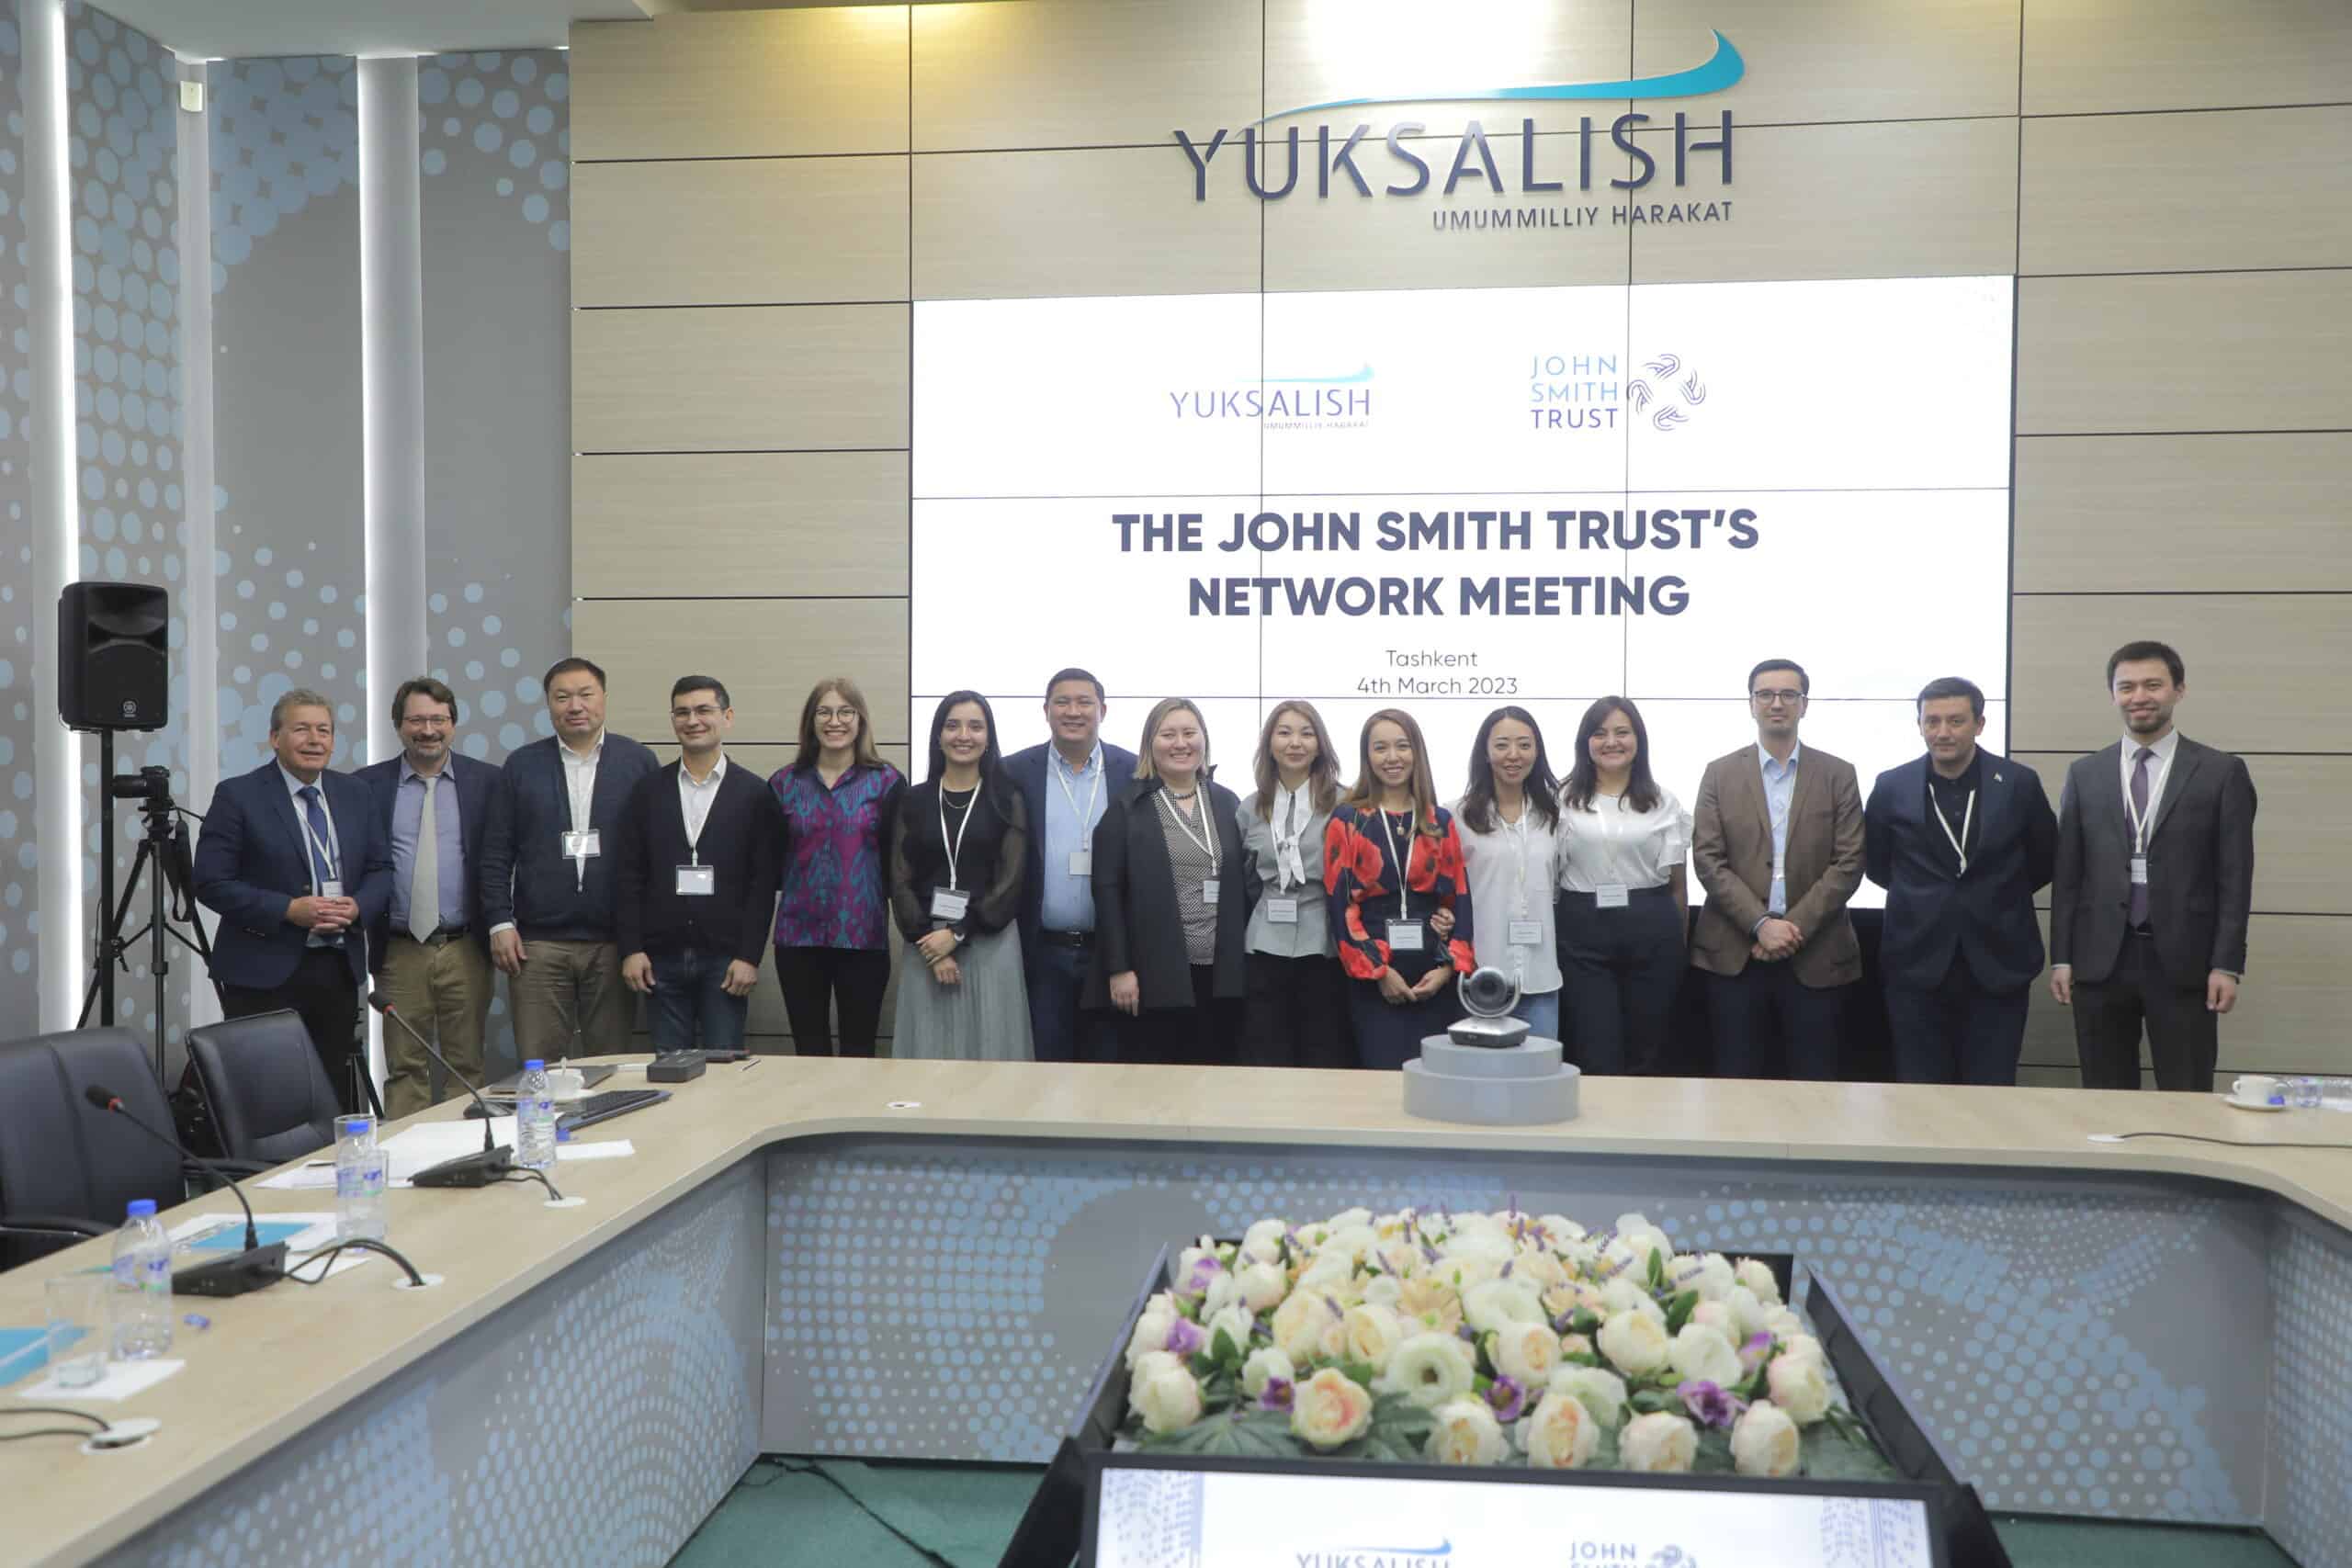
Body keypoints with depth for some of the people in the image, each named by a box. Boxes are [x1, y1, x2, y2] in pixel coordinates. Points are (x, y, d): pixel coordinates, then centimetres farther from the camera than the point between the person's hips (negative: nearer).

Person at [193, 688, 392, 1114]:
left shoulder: (355, 794, 10)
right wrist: (289, 910, -18)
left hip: (339, 969, 5)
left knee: (338, 1093, 8)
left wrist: (358, 907, -8)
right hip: (265, 973, -4)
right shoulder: (238, 796, -5)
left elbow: (380, 868, 13)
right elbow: (211, 882, -8)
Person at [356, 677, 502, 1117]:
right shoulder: (368, 784, 4)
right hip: (399, 952, 1)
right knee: (404, 1068, 7)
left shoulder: (486, 781, 3)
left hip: (465, 950, 0)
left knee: (466, 1068, 7)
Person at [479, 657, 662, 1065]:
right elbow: (496, 853, 7)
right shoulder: (522, 766, 7)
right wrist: (500, 923, -1)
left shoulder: (638, 762, 4)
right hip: (538, 943, 1)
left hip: (614, 942, 0)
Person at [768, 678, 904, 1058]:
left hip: (864, 936, -2)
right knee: (809, 1052, 9)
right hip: (799, 934, 2)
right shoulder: (784, 783, 7)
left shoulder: (887, 782, 1)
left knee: (858, 1051, 6)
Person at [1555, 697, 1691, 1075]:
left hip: (1651, 930, 1)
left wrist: (1680, 945, 9)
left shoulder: (1663, 801, 7)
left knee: (1647, 1054, 9)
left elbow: (1677, 882, 10)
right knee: (1596, 1059, -2)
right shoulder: (1565, 800, 4)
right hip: (1582, 932, -1)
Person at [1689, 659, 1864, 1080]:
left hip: (1816, 955, 0)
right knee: (1737, 1083, 4)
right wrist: (1761, 924, -12)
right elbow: (1708, 860, -1)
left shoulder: (1838, 775, 7)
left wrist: (1795, 927, -11)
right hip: (1735, 952, 0)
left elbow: (1848, 863, -1)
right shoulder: (1720, 774, 7)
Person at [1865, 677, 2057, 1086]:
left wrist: (1997, 897, 13)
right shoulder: (1892, 787, 0)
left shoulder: (2019, 783, -1)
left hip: (1997, 967, 0)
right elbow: (1874, 864, 14)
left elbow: (2045, 860, 12)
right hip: (1917, 967, 0)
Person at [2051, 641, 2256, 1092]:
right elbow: (2067, 874, 8)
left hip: (2183, 962, -2)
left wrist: (2228, 965, -6)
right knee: (2105, 1102, 7)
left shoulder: (2222, 772, 3)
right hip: (2100, 961, 2)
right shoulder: (2084, 774, 9)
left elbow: (2235, 877, 0)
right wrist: (2061, 957, 3)